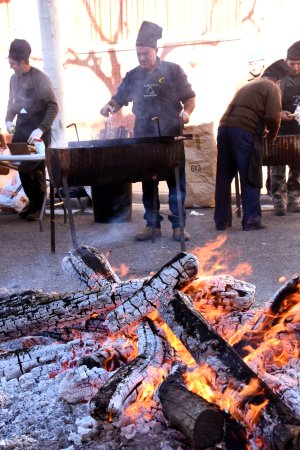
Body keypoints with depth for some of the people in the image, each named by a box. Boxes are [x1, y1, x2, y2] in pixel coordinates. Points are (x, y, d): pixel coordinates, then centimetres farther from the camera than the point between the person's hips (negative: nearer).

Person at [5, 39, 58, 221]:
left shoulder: (40, 78, -10)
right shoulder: (14, 78, 9)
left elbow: (53, 106, -13)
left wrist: (41, 129, -21)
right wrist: (9, 120, 6)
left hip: (38, 131, -6)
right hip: (21, 129, 6)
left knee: (37, 169, -2)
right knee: (23, 168, 6)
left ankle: (39, 206, 9)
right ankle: (32, 201, 20)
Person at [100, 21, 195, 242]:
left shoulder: (173, 70, 1)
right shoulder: (132, 76, 10)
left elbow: (189, 97, 2)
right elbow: (119, 99, 15)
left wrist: (186, 112, -18)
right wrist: (109, 106, -6)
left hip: (171, 138, -3)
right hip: (143, 139, 3)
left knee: (176, 182, 1)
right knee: (147, 183, 6)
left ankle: (178, 225, 10)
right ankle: (152, 225, 15)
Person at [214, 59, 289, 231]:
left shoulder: (248, 85, 29)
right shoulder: (272, 87, 7)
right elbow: (272, 117, -5)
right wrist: (273, 134, 14)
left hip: (225, 127, 7)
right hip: (245, 131, -6)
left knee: (223, 177, 8)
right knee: (250, 177, 1)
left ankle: (222, 220, 13)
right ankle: (252, 219, 1)